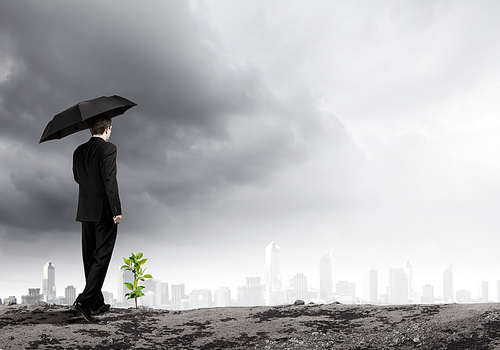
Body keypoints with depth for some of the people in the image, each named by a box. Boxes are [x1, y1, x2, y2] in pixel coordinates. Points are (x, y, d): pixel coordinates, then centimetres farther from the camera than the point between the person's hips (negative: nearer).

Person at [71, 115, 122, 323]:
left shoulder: (79, 151, 10)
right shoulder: (108, 148, -10)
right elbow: (110, 180, -18)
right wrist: (116, 210, -17)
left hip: (85, 212, 7)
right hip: (104, 212, -7)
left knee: (90, 257, 11)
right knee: (101, 257, -4)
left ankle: (97, 303, 20)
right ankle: (85, 301, -13)